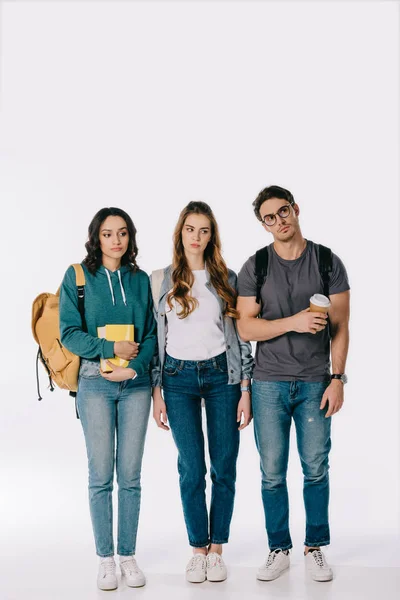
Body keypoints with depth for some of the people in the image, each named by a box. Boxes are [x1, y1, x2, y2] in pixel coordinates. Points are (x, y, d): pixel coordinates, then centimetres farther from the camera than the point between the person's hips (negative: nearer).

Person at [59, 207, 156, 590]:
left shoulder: (141, 280, 9)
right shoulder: (77, 277, 2)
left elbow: (151, 334, 6)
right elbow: (69, 332, -4)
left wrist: (134, 366, -10)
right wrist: (111, 348, -13)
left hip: (136, 383, 2)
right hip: (94, 382, -2)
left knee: (130, 474, 5)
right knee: (101, 475, 1)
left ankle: (128, 555, 15)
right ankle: (105, 559, 12)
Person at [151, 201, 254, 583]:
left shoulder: (226, 279, 6)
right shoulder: (161, 280, 4)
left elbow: (240, 334, 5)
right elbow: (154, 337, 5)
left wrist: (245, 388, 0)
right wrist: (157, 392, 1)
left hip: (221, 375, 1)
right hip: (179, 379, -1)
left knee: (224, 468, 3)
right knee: (192, 469, 1)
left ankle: (216, 550, 17)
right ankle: (198, 549, 17)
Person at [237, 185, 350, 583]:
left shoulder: (328, 263, 2)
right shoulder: (254, 267, 1)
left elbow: (340, 327, 1)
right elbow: (245, 328, -4)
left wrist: (337, 379, -5)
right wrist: (293, 322, -17)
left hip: (315, 382, 0)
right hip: (269, 383, 0)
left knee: (316, 469, 5)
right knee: (272, 472, 5)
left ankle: (315, 548, 21)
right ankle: (279, 549, 19)